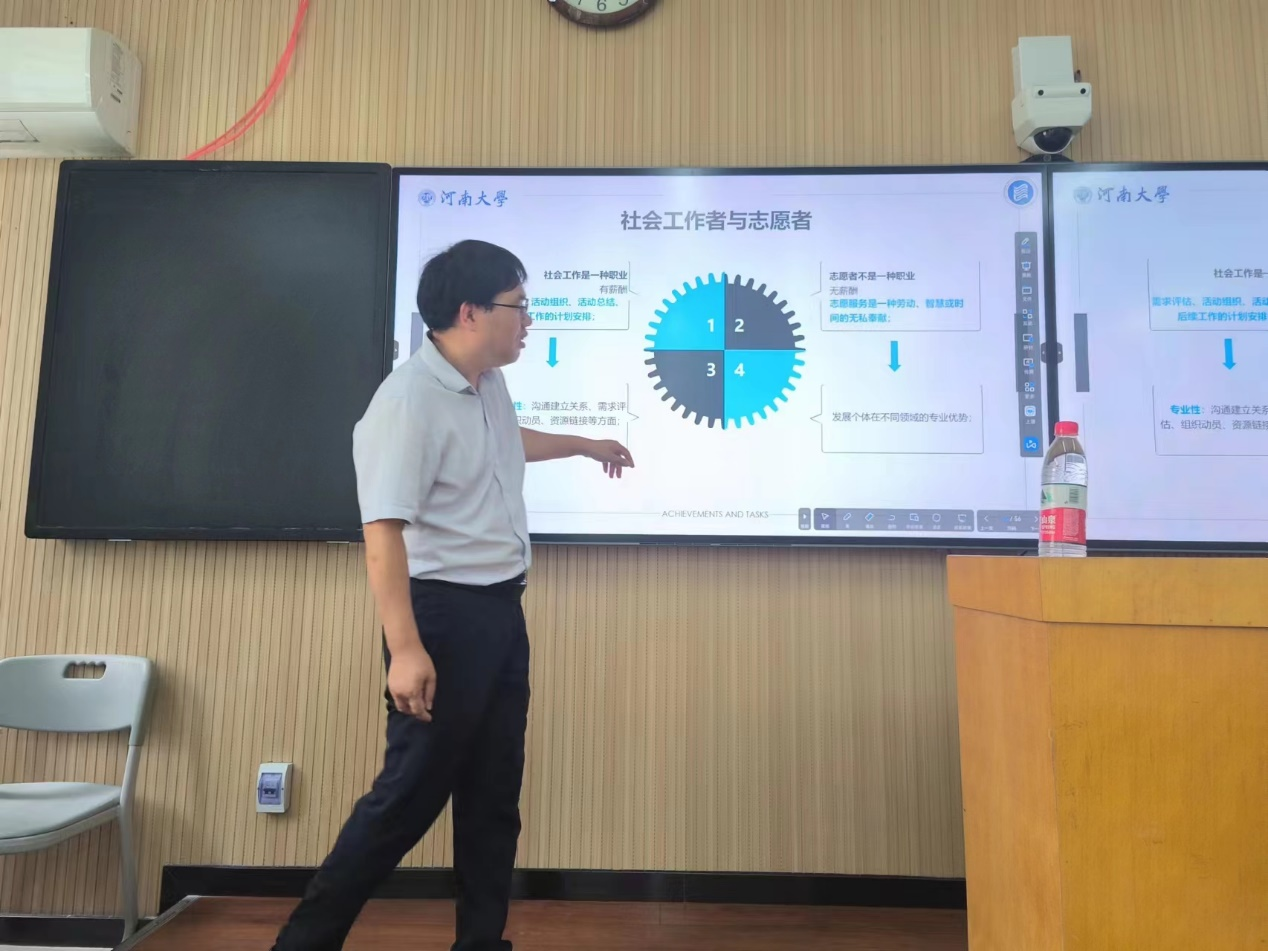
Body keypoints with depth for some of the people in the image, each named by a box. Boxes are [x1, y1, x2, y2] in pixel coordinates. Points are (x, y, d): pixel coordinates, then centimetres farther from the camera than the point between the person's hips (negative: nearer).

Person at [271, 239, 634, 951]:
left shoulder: (489, 385, 9)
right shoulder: (409, 402, -20)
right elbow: (384, 531, -25)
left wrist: (585, 445, 44)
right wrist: (406, 649, -29)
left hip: (502, 609, 9)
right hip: (445, 613, -9)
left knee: (495, 794, 14)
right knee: (410, 796, 1)